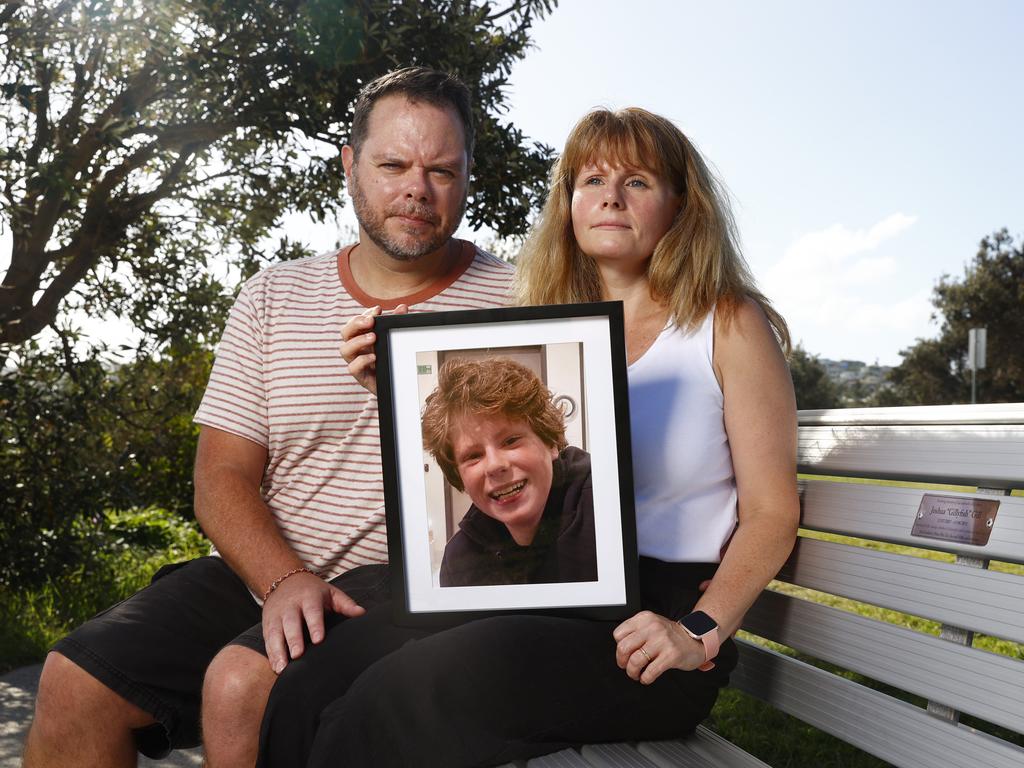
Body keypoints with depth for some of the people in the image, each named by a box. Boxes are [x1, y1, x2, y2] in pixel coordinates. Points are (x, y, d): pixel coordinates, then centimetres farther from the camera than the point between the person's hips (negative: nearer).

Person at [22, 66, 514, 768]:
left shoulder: (514, 302, 1)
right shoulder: (273, 298, 10)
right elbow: (223, 479, 4)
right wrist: (286, 580, -13)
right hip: (263, 573, 4)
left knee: (241, 684, -28)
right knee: (75, 684, -13)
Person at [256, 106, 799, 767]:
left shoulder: (729, 326, 2)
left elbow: (772, 513, -2)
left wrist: (700, 633, -16)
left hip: (655, 617, -3)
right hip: (536, 592, 4)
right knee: (308, 690, -22)